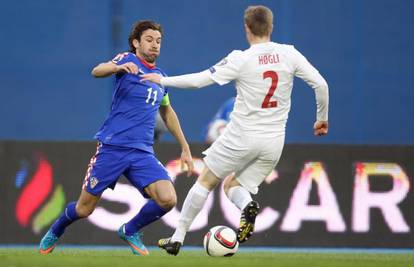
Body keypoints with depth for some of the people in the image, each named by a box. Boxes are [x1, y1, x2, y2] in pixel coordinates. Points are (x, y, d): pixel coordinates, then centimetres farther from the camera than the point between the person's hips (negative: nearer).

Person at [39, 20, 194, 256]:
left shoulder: (160, 77, 16)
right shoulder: (128, 60, -2)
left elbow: (168, 113, 32)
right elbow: (97, 71, -23)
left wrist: (185, 148, 29)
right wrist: (119, 67, -44)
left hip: (142, 152, 4)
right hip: (112, 147, -4)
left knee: (168, 200, -18)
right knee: (84, 209, 2)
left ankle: (130, 231, 10)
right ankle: (55, 232, 35)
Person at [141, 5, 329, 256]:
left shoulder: (241, 59, -11)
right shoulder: (289, 54, -2)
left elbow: (199, 80, -9)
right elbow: (321, 84, -2)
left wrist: (163, 80, 4)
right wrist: (322, 118, 14)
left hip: (241, 136, -4)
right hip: (274, 141, 4)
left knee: (206, 181, 14)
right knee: (233, 186, 20)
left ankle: (177, 239, 14)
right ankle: (248, 205, -15)